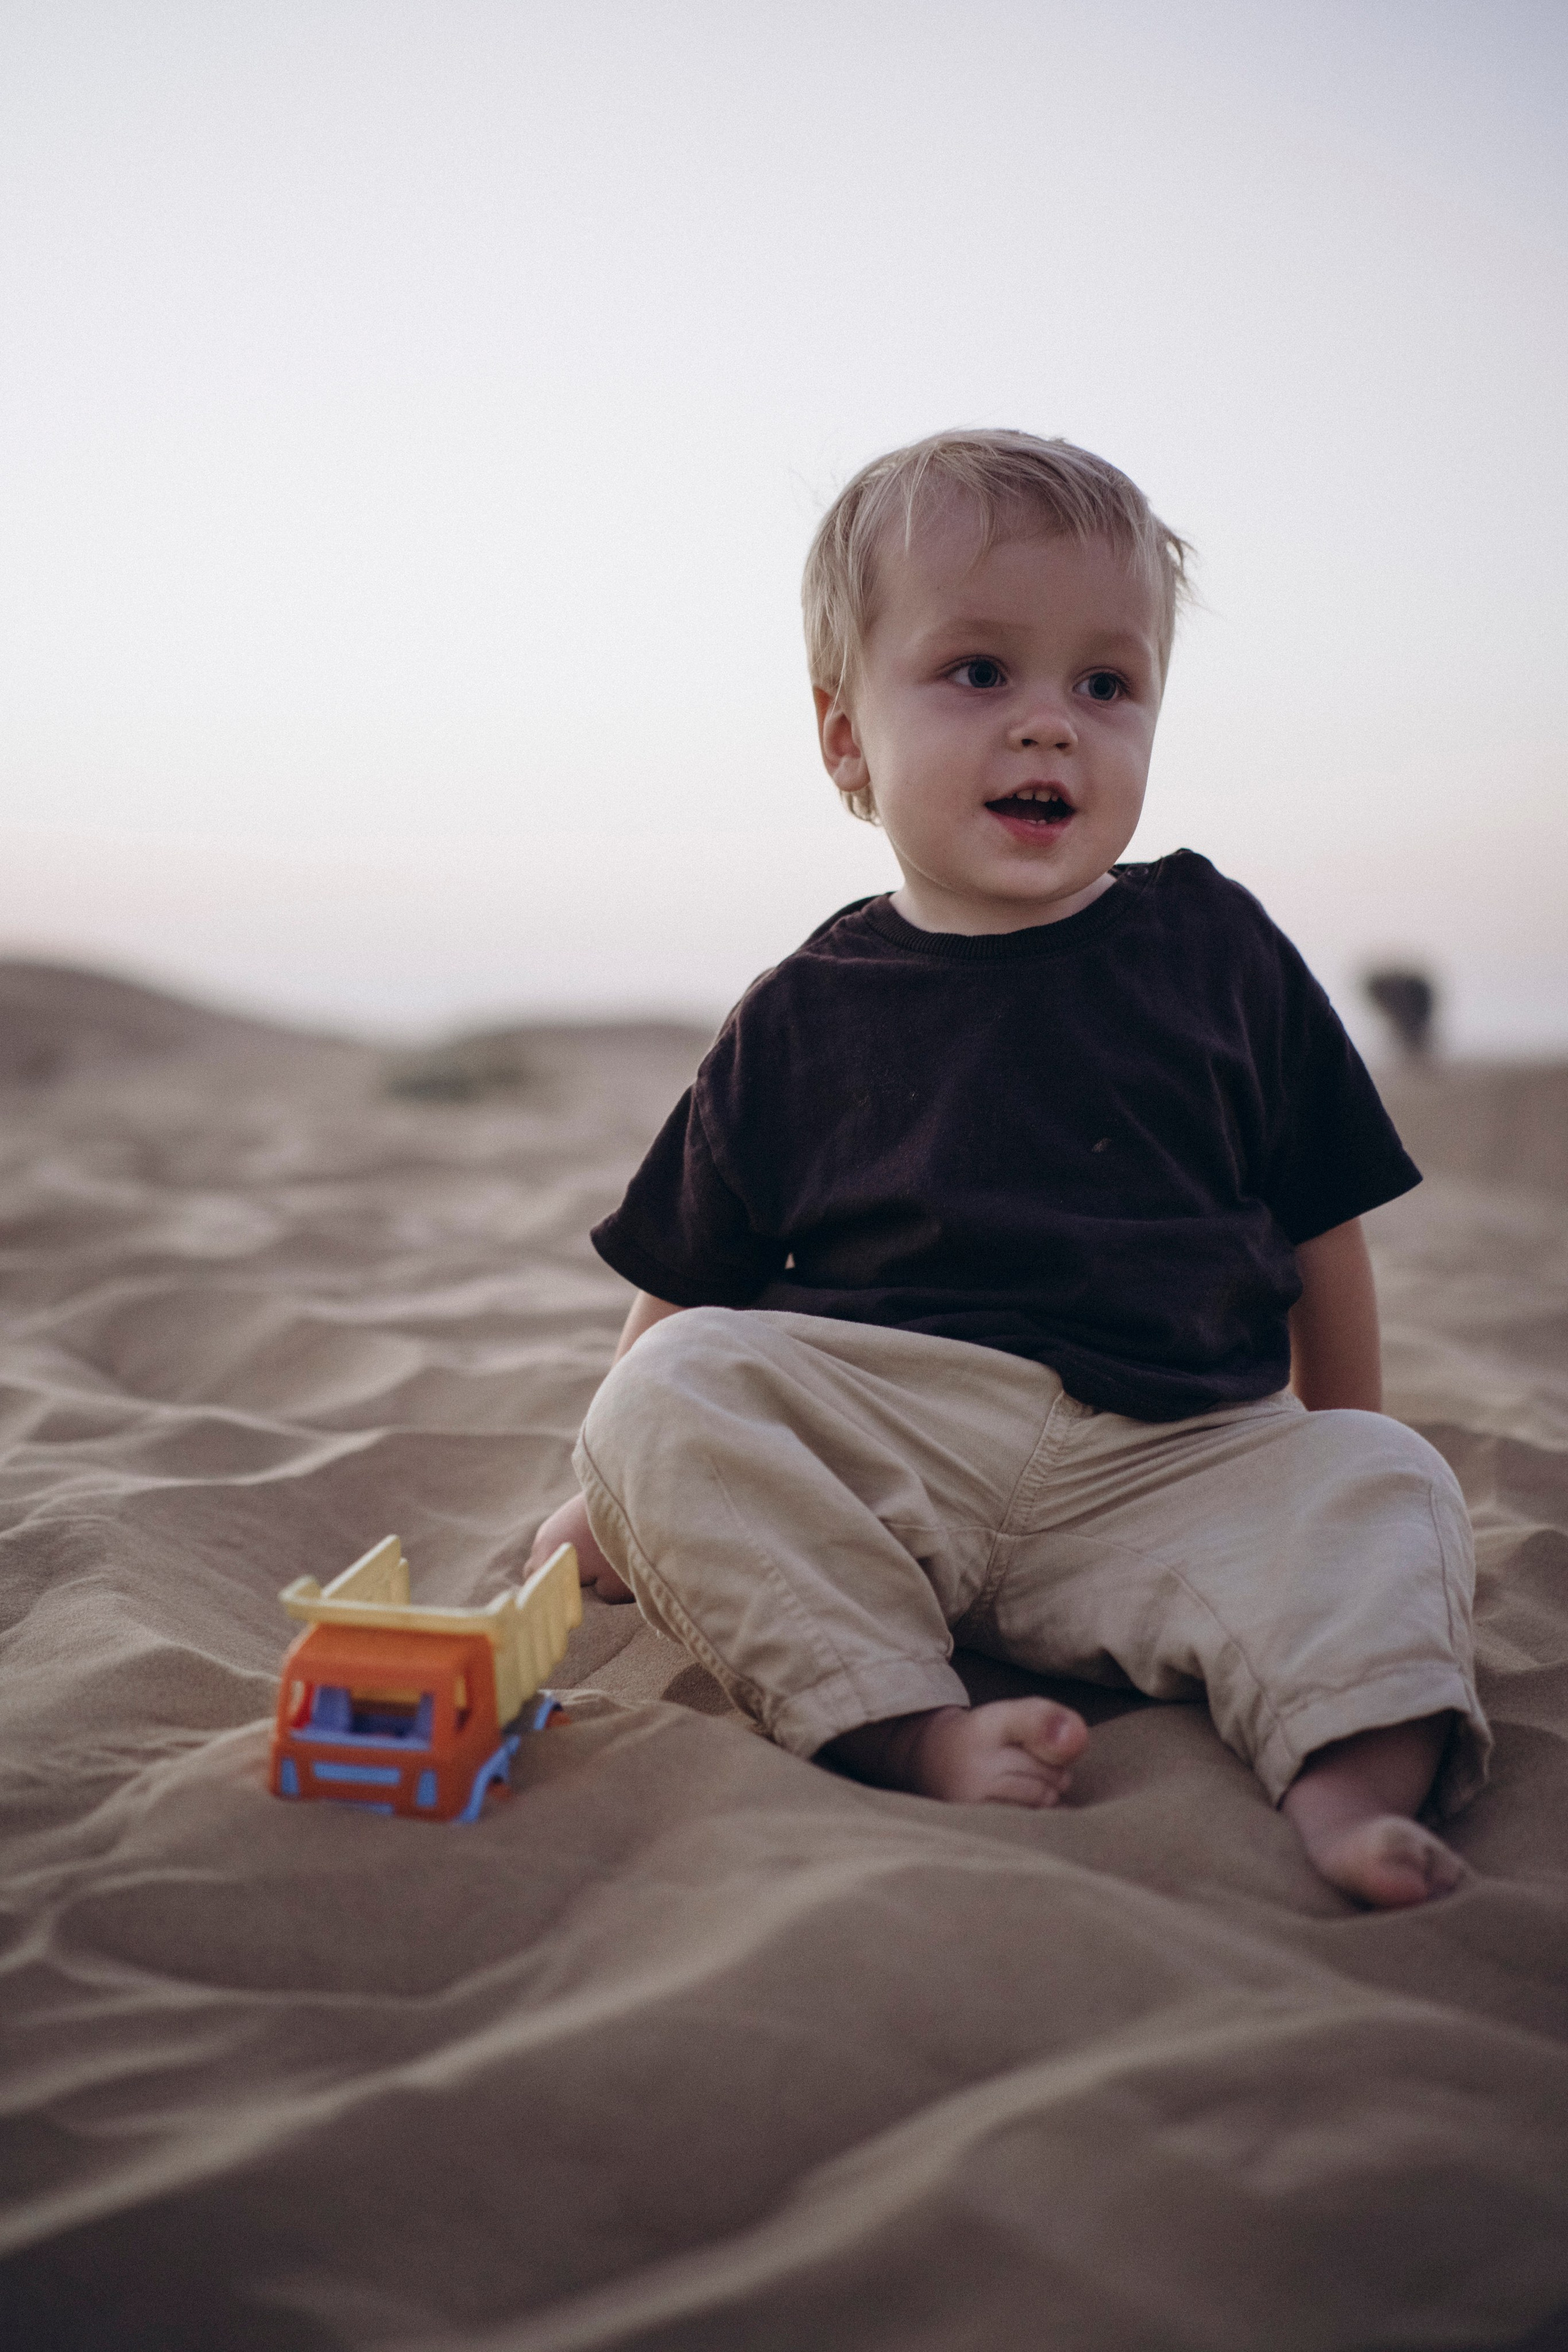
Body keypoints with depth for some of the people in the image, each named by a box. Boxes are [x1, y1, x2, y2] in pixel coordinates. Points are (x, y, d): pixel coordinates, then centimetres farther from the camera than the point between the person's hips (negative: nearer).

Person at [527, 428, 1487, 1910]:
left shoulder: (1217, 950, 8)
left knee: (1386, 1497, -21)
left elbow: (1318, 1233, 16)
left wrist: (1339, 1457, 18)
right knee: (669, 1396, -23)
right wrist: (617, 1500, 13)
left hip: (1178, 1459, 1)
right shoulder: (800, 1020, 6)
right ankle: (902, 1727, -32)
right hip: (877, 1445, 0)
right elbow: (684, 1290, 14)